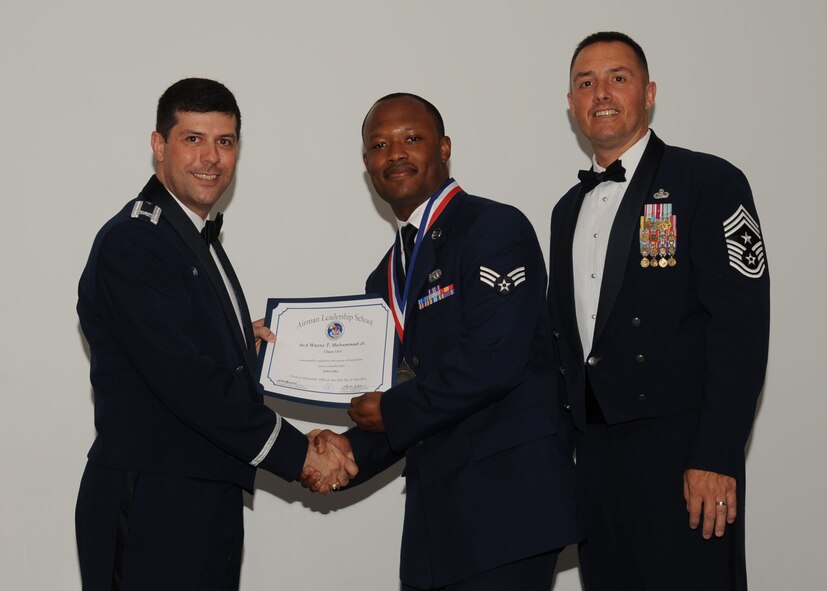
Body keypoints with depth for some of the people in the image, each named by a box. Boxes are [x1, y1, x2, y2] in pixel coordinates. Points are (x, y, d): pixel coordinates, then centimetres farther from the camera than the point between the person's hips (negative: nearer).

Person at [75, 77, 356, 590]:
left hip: (210, 502, 9)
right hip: (152, 508, -9)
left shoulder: (199, 240, 17)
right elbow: (183, 379, -21)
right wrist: (296, 453, -17)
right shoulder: (132, 242, -14)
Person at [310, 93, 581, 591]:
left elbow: (494, 359, -19)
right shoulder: (387, 278, 17)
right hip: (434, 510, 7)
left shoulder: (496, 228, -7)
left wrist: (392, 410, -8)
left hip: (506, 499, -7)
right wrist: (355, 451, -1)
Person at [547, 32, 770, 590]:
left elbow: (740, 325, -12)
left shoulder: (710, 183, -5)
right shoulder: (570, 209, 17)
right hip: (594, 455, 6)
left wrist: (716, 460, -18)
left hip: (681, 455, -6)